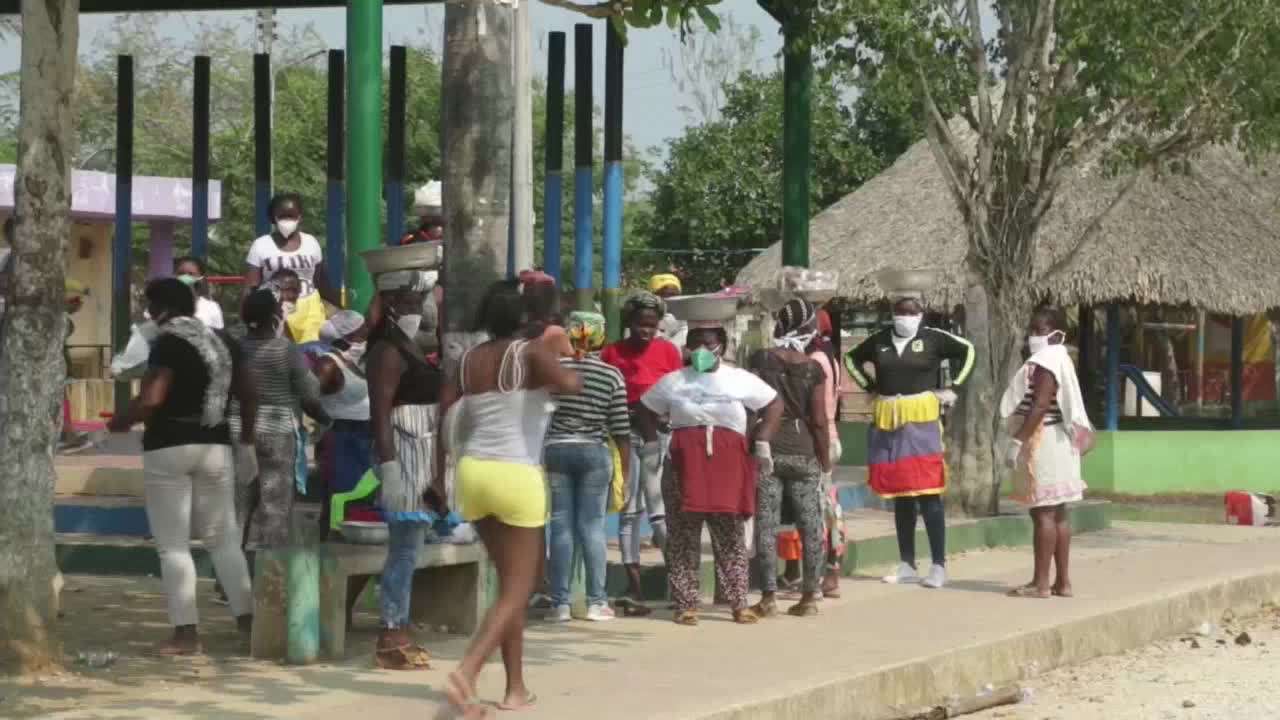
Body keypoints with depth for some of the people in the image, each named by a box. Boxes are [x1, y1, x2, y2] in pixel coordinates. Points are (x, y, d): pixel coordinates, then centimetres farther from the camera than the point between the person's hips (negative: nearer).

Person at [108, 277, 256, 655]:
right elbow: (248, 396, 14)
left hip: (168, 448, -6)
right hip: (215, 446, 6)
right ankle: (247, 617, 12)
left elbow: (151, 399, -22)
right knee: (223, 538, 15)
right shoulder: (222, 341, 10)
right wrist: (247, 441, 23)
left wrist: (121, 422, -5)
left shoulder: (169, 343, -11)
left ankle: (186, 632, -4)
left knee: (173, 545, -1)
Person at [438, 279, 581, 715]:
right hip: (517, 476, -6)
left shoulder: (469, 360, 8)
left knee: (510, 584, 18)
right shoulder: (531, 353, -8)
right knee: (517, 592, -1)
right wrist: (565, 365, -3)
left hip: (473, 471, 6)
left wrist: (441, 473, 13)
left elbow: (445, 416, 5)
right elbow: (571, 384, -26)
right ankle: (467, 672, -21)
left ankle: (516, 687, 18)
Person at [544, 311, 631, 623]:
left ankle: (560, 603, 3)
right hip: (594, 452, 0)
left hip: (556, 450, 0)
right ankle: (596, 602, 3)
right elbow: (621, 428, -1)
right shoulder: (611, 375, -2)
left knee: (561, 524, 4)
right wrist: (625, 469, 7)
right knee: (592, 525, 4)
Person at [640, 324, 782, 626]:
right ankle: (686, 605, 5)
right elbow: (646, 411, 18)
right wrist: (653, 445, 5)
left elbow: (774, 405, 12)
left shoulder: (740, 380, 7)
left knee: (731, 538, 3)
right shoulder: (673, 382, 10)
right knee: (683, 539, 0)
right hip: (685, 468, 0)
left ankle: (739, 604, 8)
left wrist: (762, 443, 3)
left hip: (729, 468, 0)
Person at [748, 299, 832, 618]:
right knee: (810, 526, 8)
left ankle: (769, 596, 1)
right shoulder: (812, 369, -4)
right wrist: (825, 460, 6)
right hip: (803, 451, 0)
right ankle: (809, 595, 11)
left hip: (767, 449, 0)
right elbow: (819, 420, -4)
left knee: (766, 525, 3)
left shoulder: (760, 360, -4)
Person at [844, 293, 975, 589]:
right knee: (900, 496, 9)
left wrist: (952, 387, 2)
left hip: (921, 420, -4)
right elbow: (852, 359, 24)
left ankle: (939, 566, -8)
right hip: (888, 422, 4)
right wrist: (870, 387, 12)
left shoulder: (933, 339, -1)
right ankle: (906, 565, 16)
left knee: (928, 496, -9)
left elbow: (967, 351, 6)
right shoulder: (880, 341, 8)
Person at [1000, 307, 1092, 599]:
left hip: (1042, 441, -11)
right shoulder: (1058, 359, 18)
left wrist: (1017, 441, -23)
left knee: (1043, 512, -10)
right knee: (1057, 513, 10)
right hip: (1056, 441, 11)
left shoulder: (1045, 362, -15)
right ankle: (1062, 581, 11)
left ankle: (1040, 583, -10)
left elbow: (1040, 406, -23)